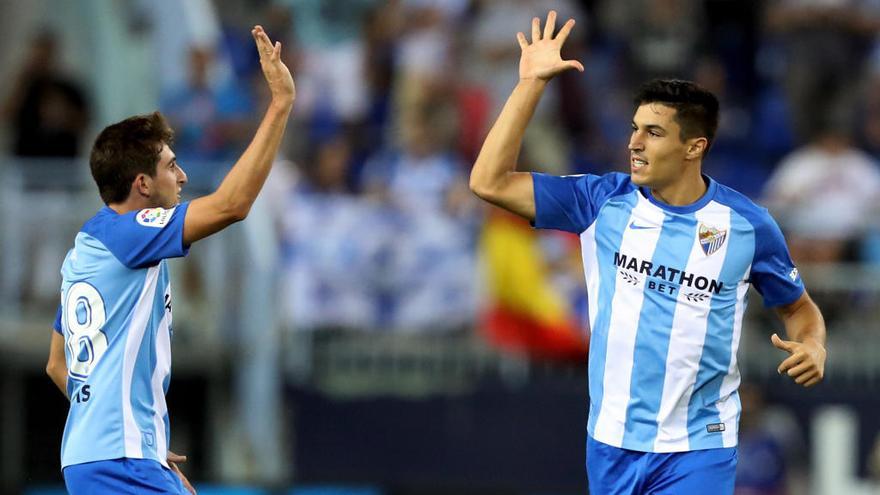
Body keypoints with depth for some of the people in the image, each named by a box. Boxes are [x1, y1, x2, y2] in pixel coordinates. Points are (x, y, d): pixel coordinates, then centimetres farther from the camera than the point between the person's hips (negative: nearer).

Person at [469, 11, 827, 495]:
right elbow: (490, 182, -5)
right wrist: (531, 82, -8)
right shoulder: (604, 202, 0)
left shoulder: (749, 224, -3)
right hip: (611, 444, 3)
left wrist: (812, 346, -11)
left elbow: (797, 307, 12)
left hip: (697, 452, -3)